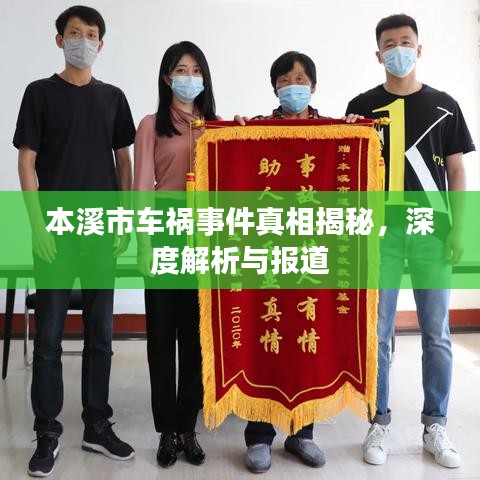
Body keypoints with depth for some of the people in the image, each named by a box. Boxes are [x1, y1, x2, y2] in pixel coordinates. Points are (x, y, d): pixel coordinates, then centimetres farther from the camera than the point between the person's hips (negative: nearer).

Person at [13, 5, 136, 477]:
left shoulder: (113, 97, 12)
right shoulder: (40, 93, 4)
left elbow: (123, 160, 12)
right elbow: (27, 161, -1)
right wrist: (38, 225, -10)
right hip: (55, 231, -2)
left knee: (100, 332, 8)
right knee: (49, 335, 2)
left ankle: (97, 426, 22)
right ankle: (47, 433, 15)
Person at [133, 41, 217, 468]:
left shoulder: (216, 125, 13)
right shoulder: (152, 125, 4)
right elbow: (143, 188, -3)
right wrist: (145, 247, -10)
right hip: (165, 231, -2)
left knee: (197, 332, 7)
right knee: (162, 330, 5)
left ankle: (188, 427, 21)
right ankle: (168, 430, 19)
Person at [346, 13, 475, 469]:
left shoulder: (443, 106, 8)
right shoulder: (362, 106, 6)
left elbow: (456, 171, 7)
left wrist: (457, 228, -2)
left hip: (431, 232, 1)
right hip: (380, 232, -1)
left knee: (436, 334, 6)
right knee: (376, 333, 2)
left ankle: (435, 426, 21)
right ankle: (379, 423, 16)